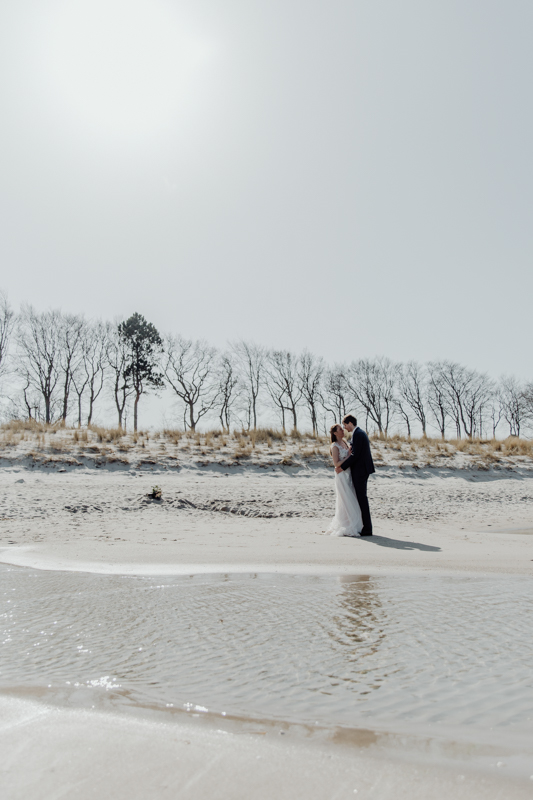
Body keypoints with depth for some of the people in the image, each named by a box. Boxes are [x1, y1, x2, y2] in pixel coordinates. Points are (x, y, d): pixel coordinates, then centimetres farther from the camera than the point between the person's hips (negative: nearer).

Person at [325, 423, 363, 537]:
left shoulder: (344, 442, 13)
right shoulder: (335, 446, -10)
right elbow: (336, 463, -15)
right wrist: (349, 457, -16)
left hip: (349, 474, 8)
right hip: (342, 475, -8)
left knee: (351, 501, 10)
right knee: (347, 501, -5)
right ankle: (346, 528, 3)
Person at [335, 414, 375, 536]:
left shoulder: (358, 434, -16)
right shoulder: (360, 433, 16)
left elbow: (355, 455, -20)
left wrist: (343, 467, -13)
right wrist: (342, 464, 8)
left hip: (360, 471, -10)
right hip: (362, 470, 10)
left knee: (362, 498, -6)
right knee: (361, 498, 13)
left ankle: (367, 529, -1)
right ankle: (366, 526, 19)